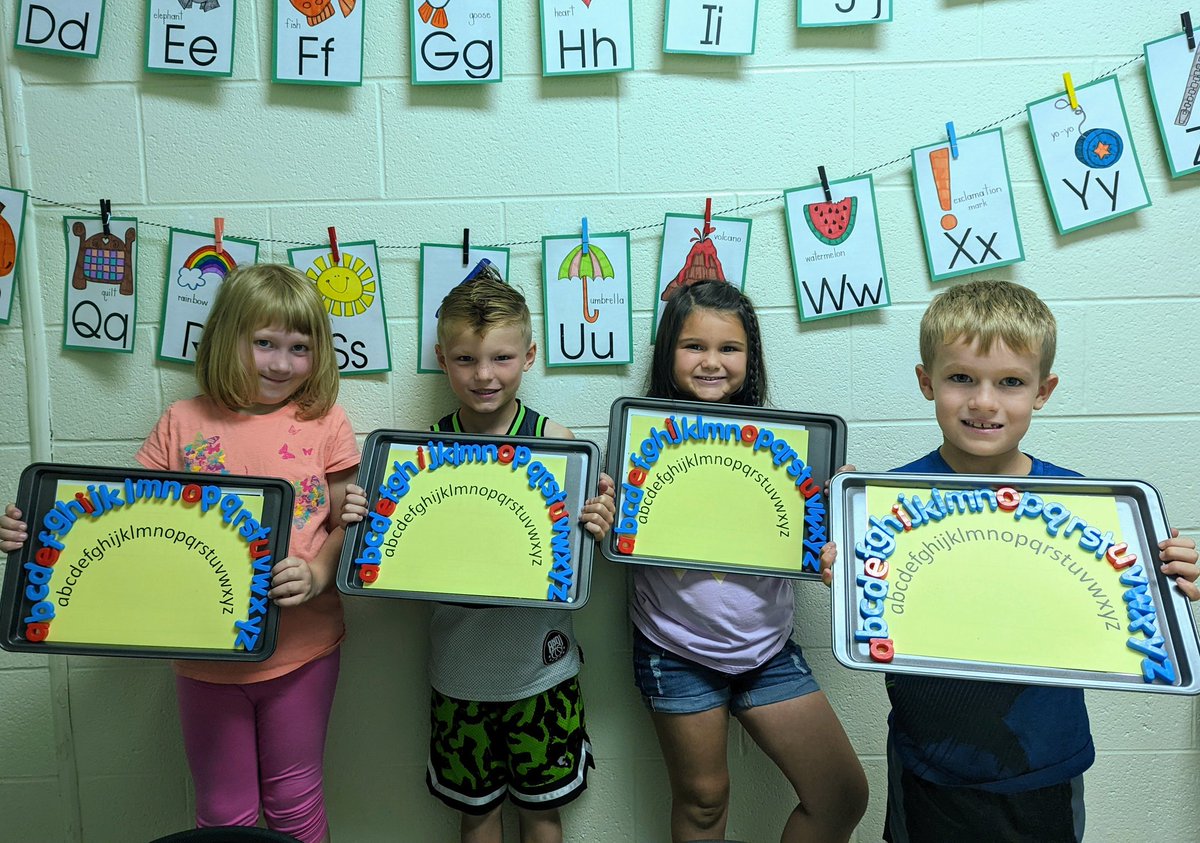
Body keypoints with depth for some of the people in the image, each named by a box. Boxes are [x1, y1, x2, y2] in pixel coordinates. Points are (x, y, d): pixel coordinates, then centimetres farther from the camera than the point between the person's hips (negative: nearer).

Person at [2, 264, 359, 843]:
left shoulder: (324, 423, -5)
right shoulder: (183, 423, -2)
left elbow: (348, 526, -2)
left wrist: (317, 574, -20)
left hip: (302, 649, -1)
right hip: (206, 655, 1)